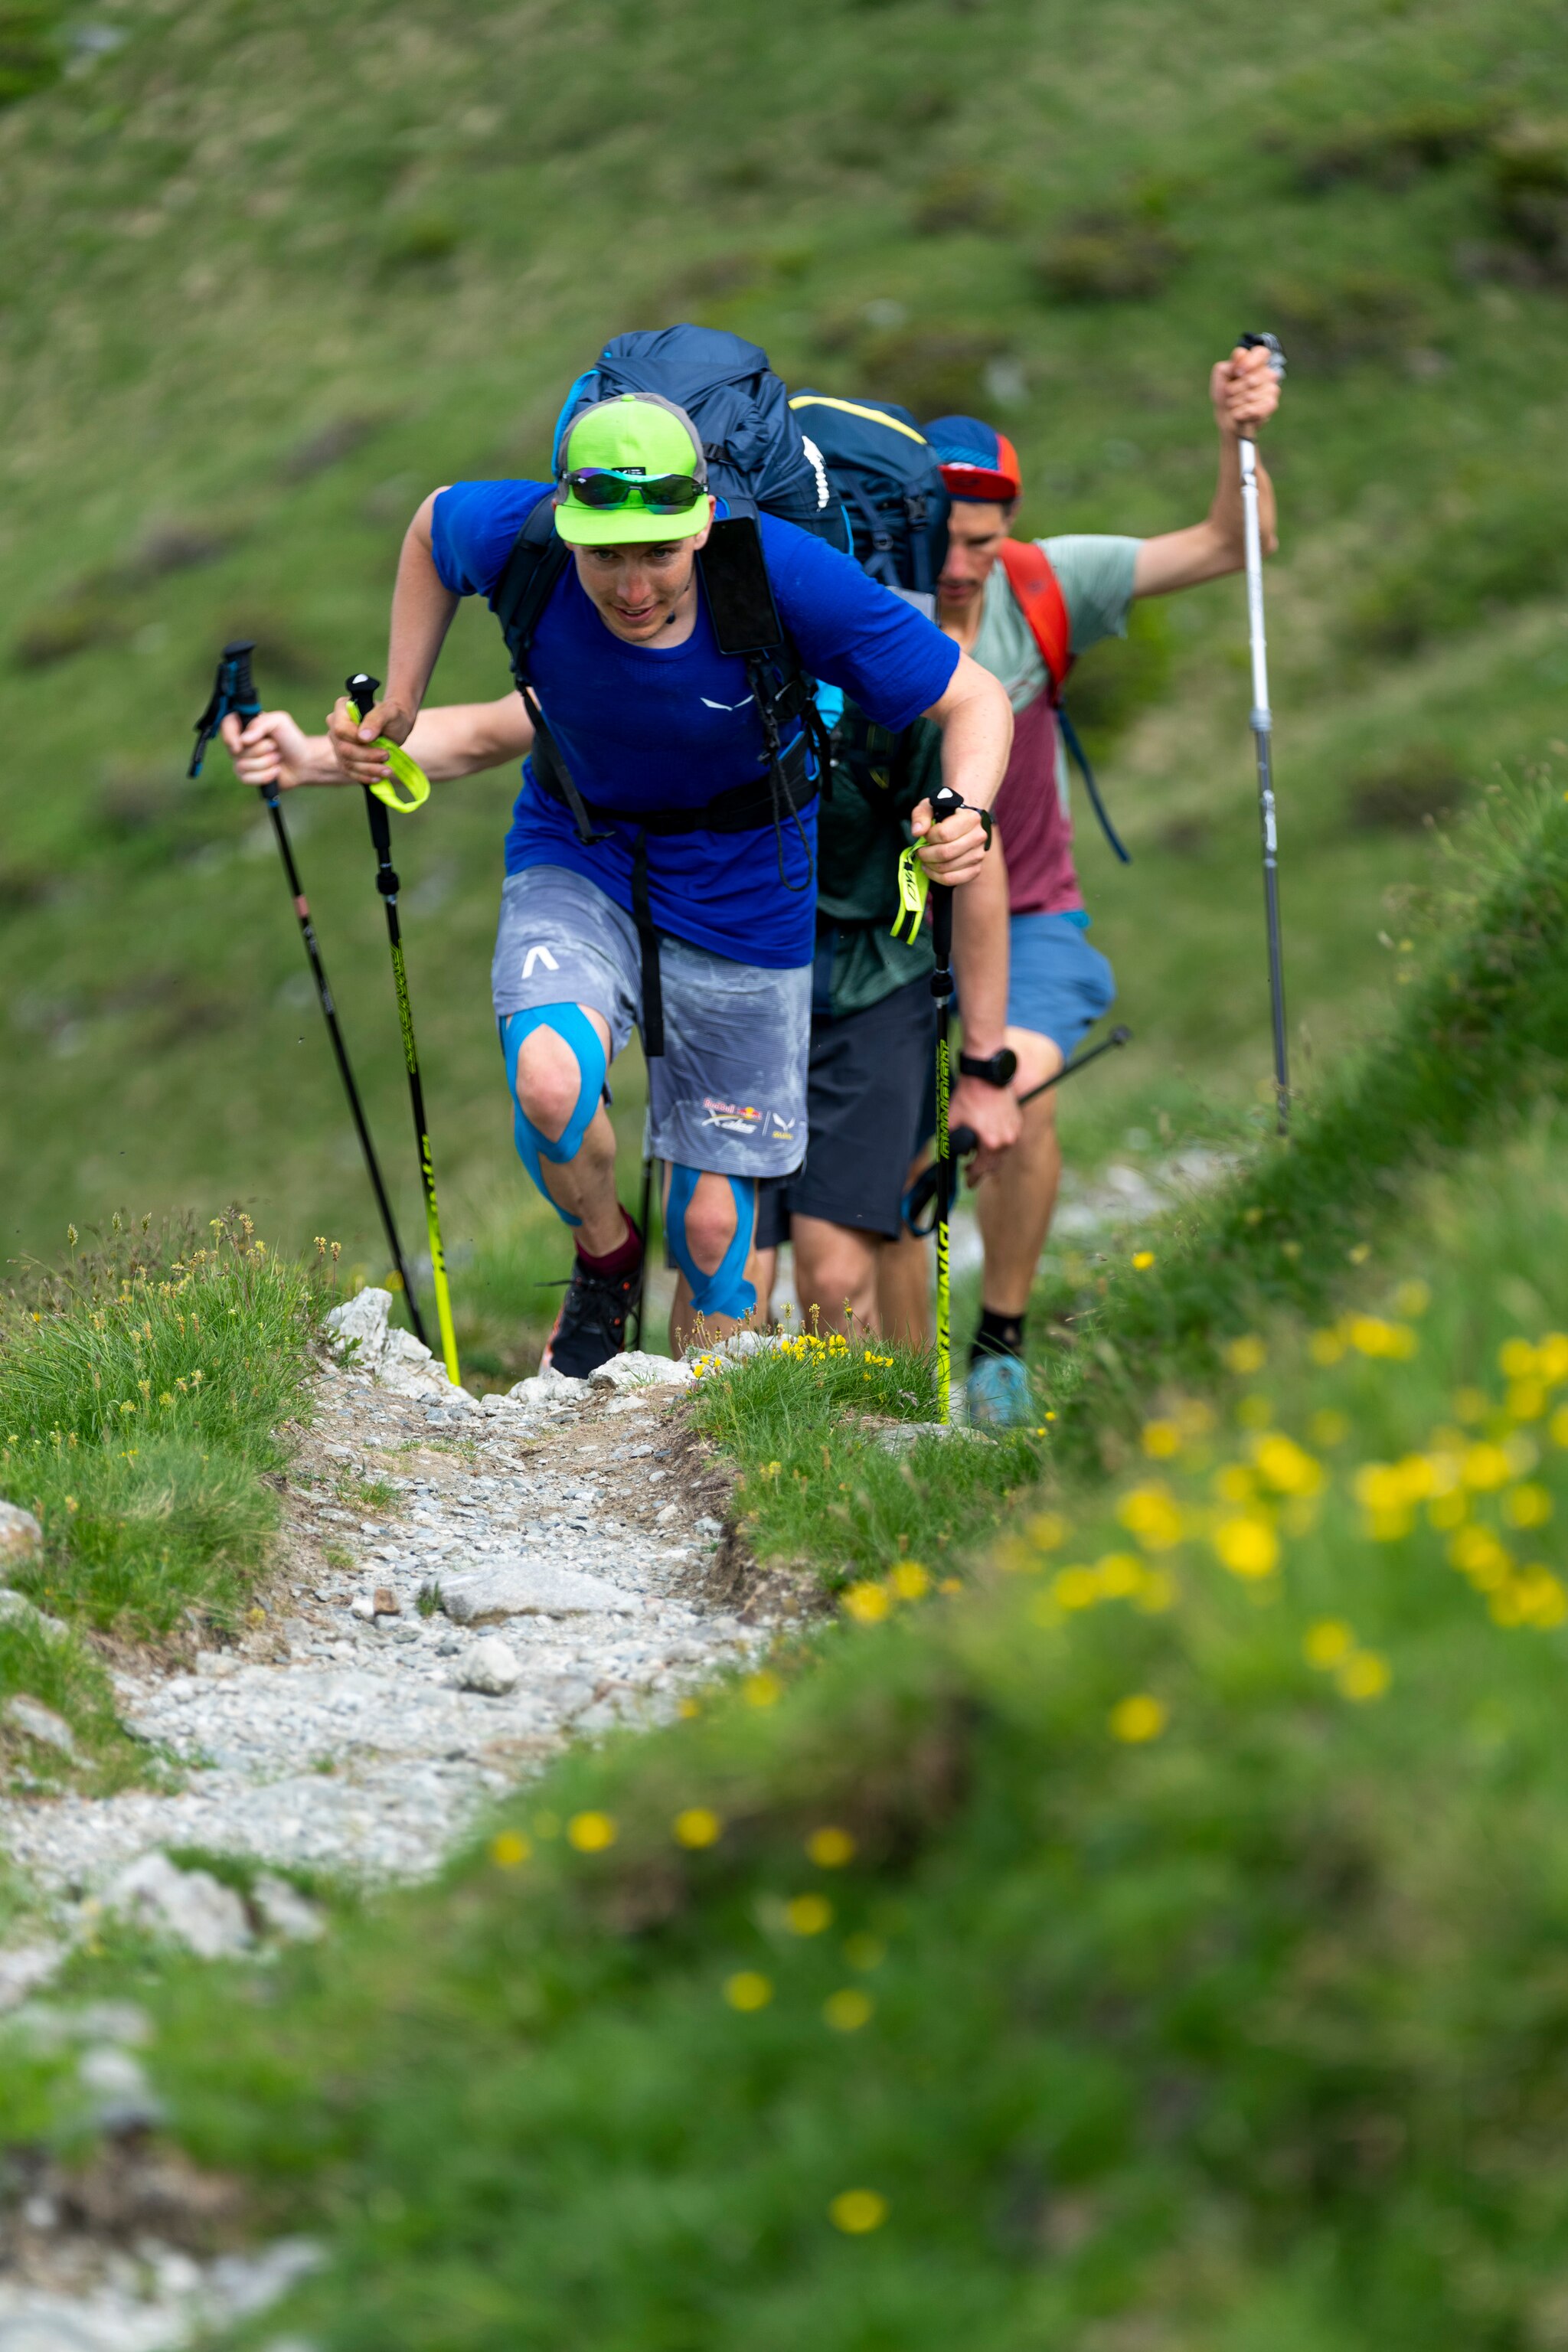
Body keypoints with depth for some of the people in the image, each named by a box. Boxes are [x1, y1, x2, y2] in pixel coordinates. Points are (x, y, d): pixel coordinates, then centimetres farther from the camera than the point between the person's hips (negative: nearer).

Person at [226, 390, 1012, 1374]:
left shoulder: (787, 576, -29)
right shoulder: (514, 538, -23)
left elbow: (975, 700, -20)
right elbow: (434, 521, 3)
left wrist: (966, 819, -39)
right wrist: (399, 703, 0)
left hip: (740, 898, -1)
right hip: (577, 864, 1)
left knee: (713, 1221, 4)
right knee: (550, 1081, -30)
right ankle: (604, 1258, 3)